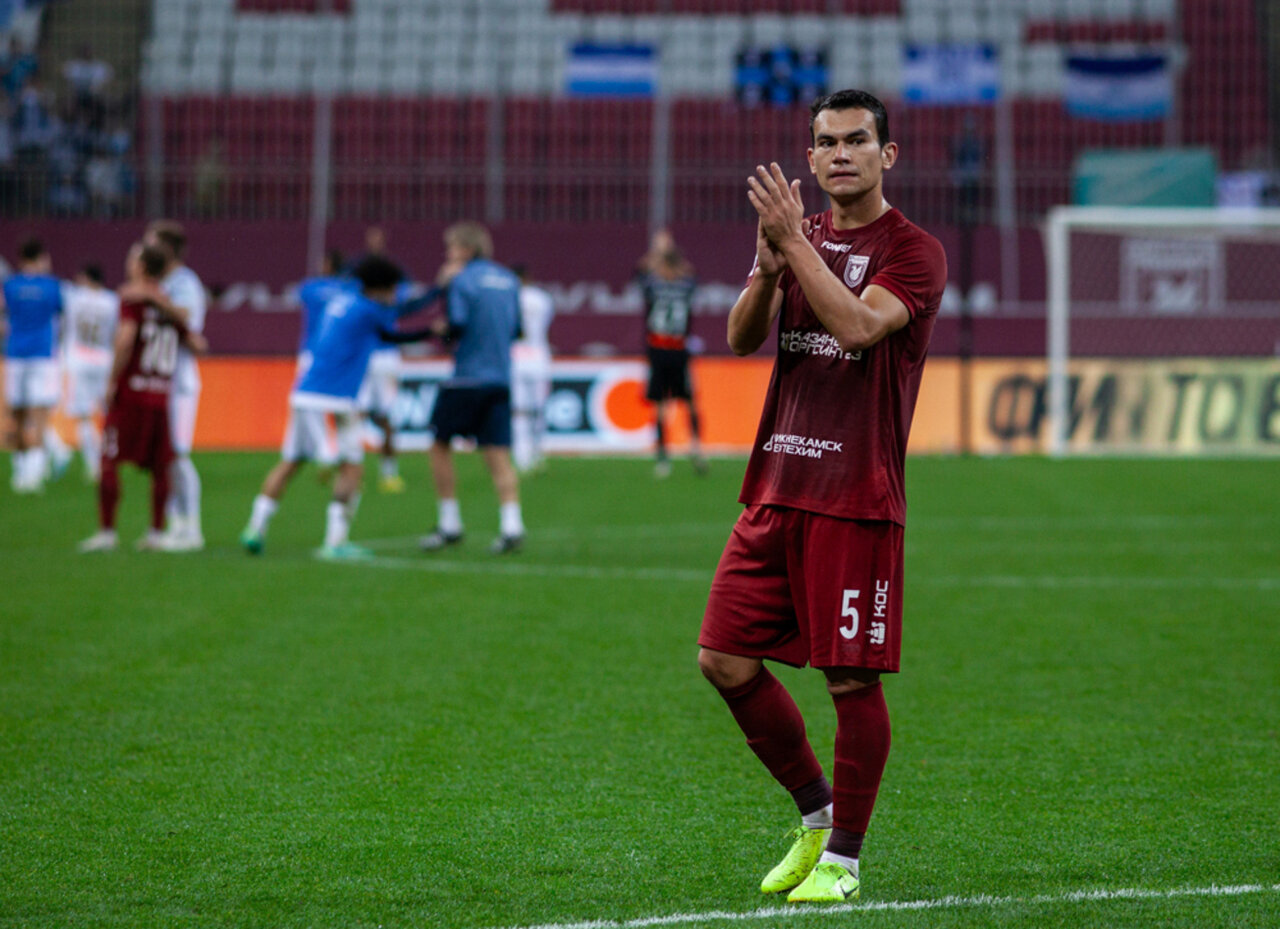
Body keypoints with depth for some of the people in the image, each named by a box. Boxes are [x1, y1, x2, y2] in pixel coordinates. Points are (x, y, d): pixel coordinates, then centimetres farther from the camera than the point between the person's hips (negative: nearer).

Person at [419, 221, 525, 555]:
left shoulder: (463, 280, -7)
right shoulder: (508, 280, 13)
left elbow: (457, 325, -14)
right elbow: (516, 329, 16)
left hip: (467, 377, -5)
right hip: (501, 378, 5)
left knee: (440, 444, 10)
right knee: (499, 455, 2)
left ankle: (449, 524, 9)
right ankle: (511, 525, -14)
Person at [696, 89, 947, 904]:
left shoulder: (914, 251, -4)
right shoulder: (800, 237, 15)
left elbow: (858, 325, -22)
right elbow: (743, 338, 3)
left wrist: (795, 242, -22)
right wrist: (768, 265, -15)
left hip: (857, 500, -6)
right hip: (776, 490, 6)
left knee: (853, 680, -4)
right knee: (726, 660, 4)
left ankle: (843, 858, 9)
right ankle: (815, 812, 22)